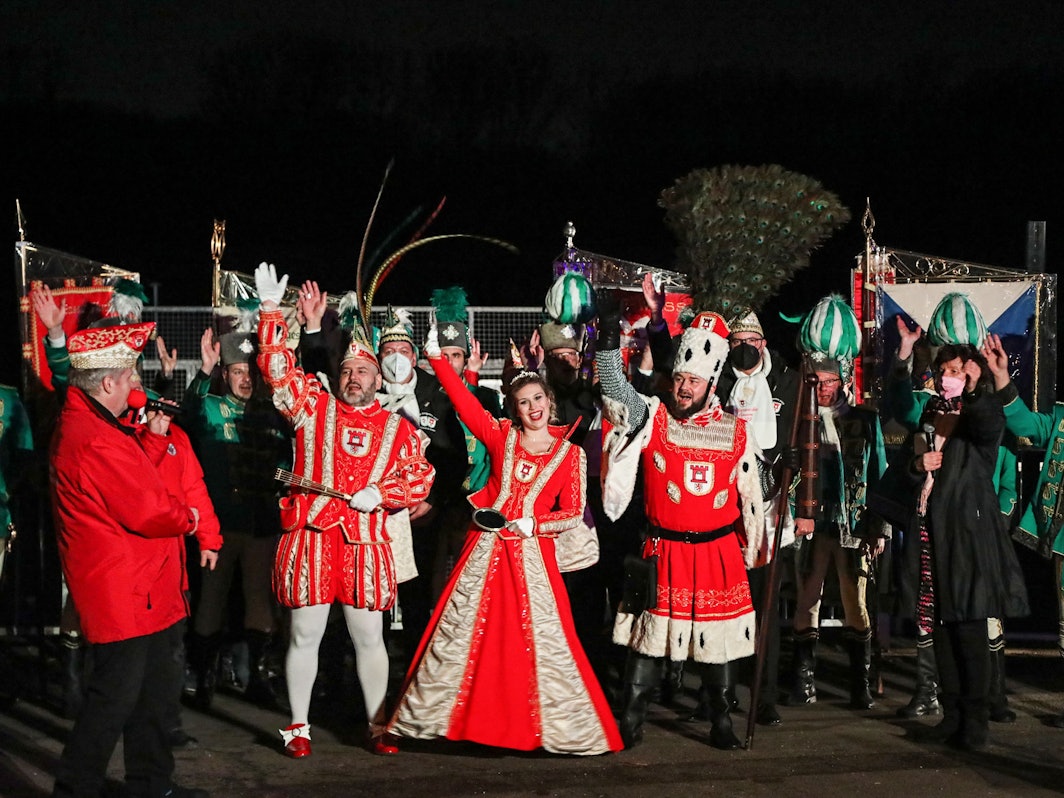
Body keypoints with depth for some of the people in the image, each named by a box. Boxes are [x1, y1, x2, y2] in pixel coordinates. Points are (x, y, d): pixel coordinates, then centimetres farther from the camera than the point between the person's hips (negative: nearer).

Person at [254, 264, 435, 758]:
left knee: (369, 637, 6)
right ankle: (298, 727, 13)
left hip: (366, 541, 1)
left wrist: (380, 491, -9)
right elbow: (277, 366, 1)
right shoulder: (313, 407, 7)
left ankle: (378, 725, 16)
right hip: (310, 536, -1)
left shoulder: (398, 429, 10)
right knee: (305, 635, 4)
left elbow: (419, 477, 7)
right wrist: (272, 309, -5)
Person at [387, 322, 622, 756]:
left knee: (543, 638, -3)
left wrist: (534, 524, -12)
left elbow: (573, 514, 3)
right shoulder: (501, 436, 6)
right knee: (460, 632, 4)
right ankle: (430, 714, 11)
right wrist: (436, 357, -13)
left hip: (532, 552, -1)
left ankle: (564, 726, 5)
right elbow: (464, 401, -4)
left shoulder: (570, 453, 3)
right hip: (486, 547, 1)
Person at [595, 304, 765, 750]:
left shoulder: (735, 431, 2)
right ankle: (631, 721, 10)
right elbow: (615, 390, -20)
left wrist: (751, 553, 12)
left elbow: (750, 496, 9)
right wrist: (609, 339, -35)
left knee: (719, 638, 8)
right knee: (649, 634, 1)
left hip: (719, 551, 1)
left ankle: (721, 722, 21)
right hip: (664, 553, -1)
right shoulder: (652, 418, -2)